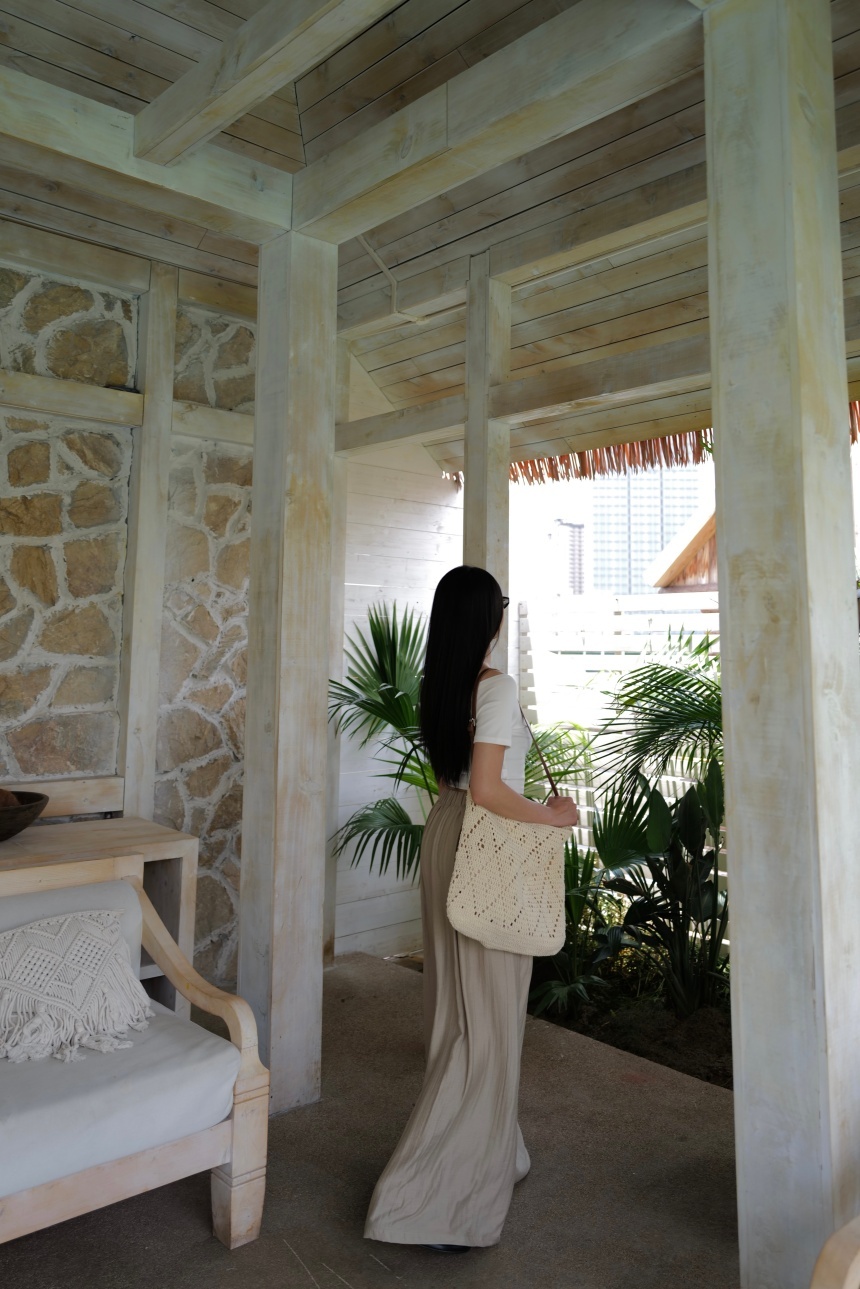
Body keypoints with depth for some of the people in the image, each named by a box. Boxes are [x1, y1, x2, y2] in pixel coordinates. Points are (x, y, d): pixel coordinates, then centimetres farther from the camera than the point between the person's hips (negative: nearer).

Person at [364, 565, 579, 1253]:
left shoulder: (437, 685, 5)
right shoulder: (499, 688, -18)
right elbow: (488, 790, -23)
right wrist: (554, 815, -10)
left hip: (444, 835, 8)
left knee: (456, 1009, 17)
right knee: (489, 1018, 2)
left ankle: (489, 1153, 36)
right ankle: (439, 1196, 8)